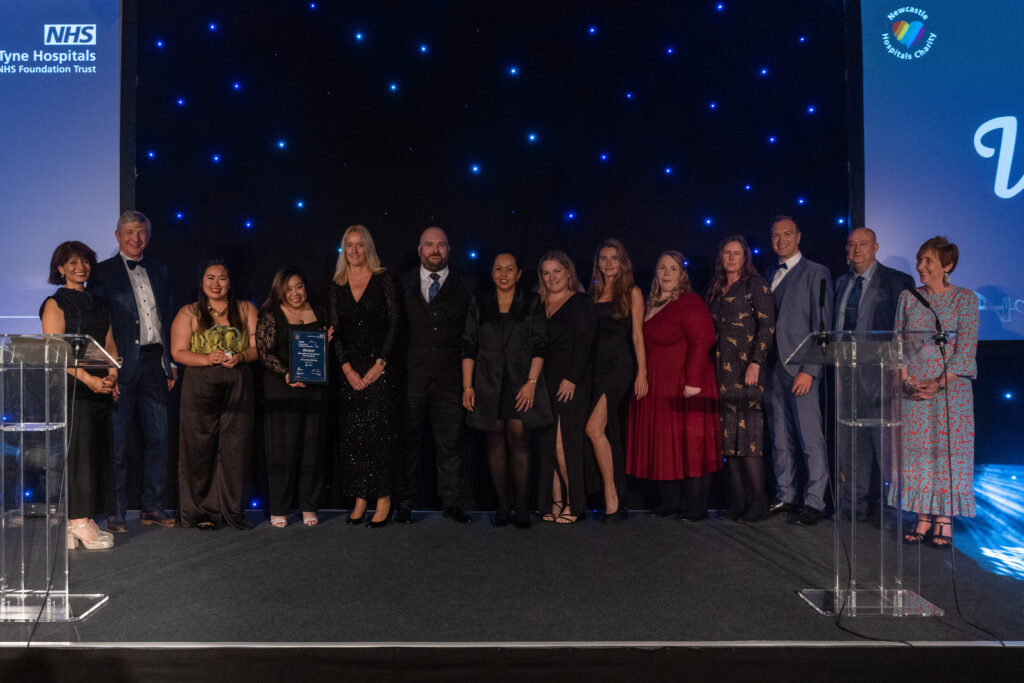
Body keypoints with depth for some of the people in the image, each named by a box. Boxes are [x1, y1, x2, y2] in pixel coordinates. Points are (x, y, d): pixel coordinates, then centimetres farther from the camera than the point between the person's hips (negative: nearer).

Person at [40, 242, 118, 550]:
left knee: (97, 452, 4)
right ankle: (78, 523, -5)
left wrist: (112, 375, -3)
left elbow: (110, 344, 15)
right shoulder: (56, 303, -1)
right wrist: (88, 378, -21)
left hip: (99, 388, 6)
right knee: (76, 450, -8)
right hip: (70, 388, -6)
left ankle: (85, 520, 11)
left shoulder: (97, 303, 18)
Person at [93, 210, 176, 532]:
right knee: (119, 440, 0)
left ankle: (152, 506, 19)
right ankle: (116, 511, 10)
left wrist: (171, 362, 12)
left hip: (154, 362, 5)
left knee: (158, 436, 8)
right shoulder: (103, 272, -1)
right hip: (123, 365, -5)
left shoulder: (159, 270, 14)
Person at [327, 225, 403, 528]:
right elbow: (334, 333, 7)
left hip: (380, 368, -3)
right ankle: (360, 499, 9)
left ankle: (383, 500, 1)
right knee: (351, 435, 2)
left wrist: (379, 364, -11)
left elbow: (395, 323, -4)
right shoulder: (337, 288, 11)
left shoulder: (384, 280, 2)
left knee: (380, 432, -6)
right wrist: (348, 370, -6)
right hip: (350, 371, 4)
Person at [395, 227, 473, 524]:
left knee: (450, 443, 5)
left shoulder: (462, 286, 6)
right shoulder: (403, 283, 7)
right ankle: (405, 502, 17)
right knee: (409, 441, 6)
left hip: (449, 379, 0)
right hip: (411, 377, 0)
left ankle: (452, 503, 16)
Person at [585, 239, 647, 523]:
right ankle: (618, 501, 13)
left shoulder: (632, 292, 4)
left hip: (619, 364, -5)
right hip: (596, 366, 5)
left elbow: (637, 335, 0)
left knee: (594, 428, -19)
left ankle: (611, 497, -11)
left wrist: (641, 372, -7)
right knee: (610, 432, 6)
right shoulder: (593, 293, 16)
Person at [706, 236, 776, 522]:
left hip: (746, 370, -6)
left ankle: (757, 502, -3)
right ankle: (737, 501, 9)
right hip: (722, 371, 6)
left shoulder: (755, 285, 0)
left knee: (749, 436, -8)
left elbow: (767, 326, -7)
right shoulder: (715, 289, 17)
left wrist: (756, 363, -15)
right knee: (729, 437, 4)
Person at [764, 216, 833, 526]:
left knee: (810, 439, -4)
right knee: (780, 439, 11)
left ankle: (814, 502, 4)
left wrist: (809, 370, -14)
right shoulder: (770, 276, 17)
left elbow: (823, 326, -7)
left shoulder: (816, 273, -2)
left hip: (801, 369, -6)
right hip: (773, 369, 6)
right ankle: (786, 497, 20)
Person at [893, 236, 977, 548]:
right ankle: (924, 519, 11)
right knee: (916, 452, 2)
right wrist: (908, 380, -8)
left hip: (950, 388, -3)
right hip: (913, 391, 3)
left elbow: (966, 348, -6)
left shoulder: (965, 299, 0)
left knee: (947, 450, 0)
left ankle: (944, 520, 9)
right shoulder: (908, 298, 9)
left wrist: (939, 383, -16)